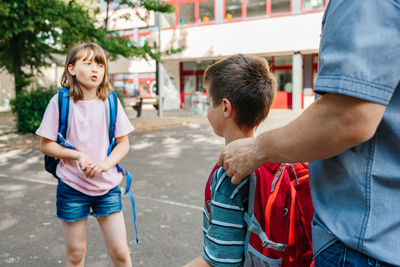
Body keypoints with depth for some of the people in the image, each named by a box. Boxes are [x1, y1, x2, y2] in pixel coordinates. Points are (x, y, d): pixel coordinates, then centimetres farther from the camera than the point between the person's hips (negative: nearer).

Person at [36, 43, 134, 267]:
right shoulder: (60, 102, -7)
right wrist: (78, 155, -17)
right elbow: (46, 145, -3)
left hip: (107, 185, 1)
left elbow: (124, 143, 1)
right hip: (72, 187, -1)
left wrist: (105, 164, -16)